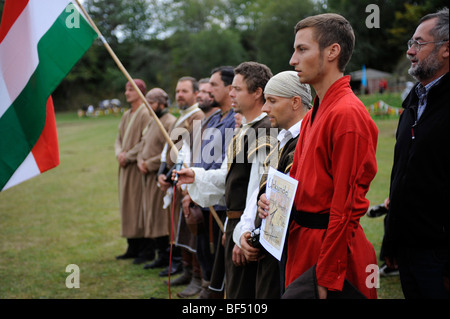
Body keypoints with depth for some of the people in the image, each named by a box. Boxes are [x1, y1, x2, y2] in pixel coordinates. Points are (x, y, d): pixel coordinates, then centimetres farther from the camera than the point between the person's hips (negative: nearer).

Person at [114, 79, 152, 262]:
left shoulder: (146, 114, -10)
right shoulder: (127, 115, 18)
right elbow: (119, 138, 19)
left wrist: (129, 156, -15)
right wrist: (119, 153, -1)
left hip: (138, 166, -9)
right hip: (126, 167, 9)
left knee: (139, 204, -7)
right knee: (127, 204, 9)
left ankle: (145, 248, -2)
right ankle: (132, 247, 14)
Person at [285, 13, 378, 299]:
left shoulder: (348, 114, -18)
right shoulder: (313, 115, 12)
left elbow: (346, 205, -20)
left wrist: (327, 278, -19)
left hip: (331, 247, -9)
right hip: (304, 239, 9)